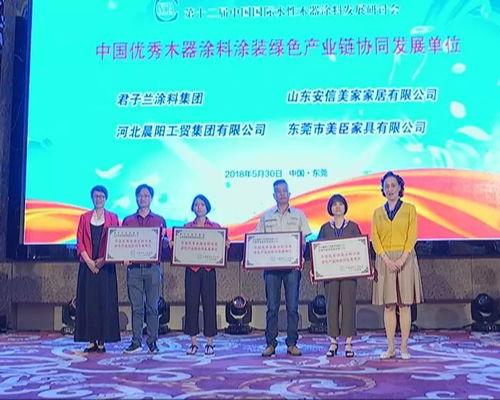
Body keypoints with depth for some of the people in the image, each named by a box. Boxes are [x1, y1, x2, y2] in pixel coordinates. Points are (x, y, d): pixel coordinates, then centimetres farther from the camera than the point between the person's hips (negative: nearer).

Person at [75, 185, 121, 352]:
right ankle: (91, 340, 5)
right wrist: (89, 261, -9)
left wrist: (103, 260, -11)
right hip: (87, 265, 1)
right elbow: (80, 241, 4)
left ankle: (102, 341, 2)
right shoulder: (84, 218, 10)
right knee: (88, 301, 0)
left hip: (106, 266, -1)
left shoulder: (112, 218, 7)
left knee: (105, 301, -3)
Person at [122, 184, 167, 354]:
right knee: (136, 307, 3)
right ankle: (136, 342, 9)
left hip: (152, 268, -1)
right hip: (133, 268, 1)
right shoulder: (128, 221, 13)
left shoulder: (159, 220, 10)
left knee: (152, 307, 1)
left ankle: (152, 341, 8)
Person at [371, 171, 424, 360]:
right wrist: (387, 259, -11)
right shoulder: (378, 212, 11)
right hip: (384, 260, 2)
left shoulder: (409, 209, 6)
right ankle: (390, 348, 6)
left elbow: (412, 236, -3)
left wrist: (402, 259, -14)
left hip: (405, 259, -2)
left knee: (404, 304, -2)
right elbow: (375, 239, 3)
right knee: (388, 305, 2)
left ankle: (404, 347, 2)